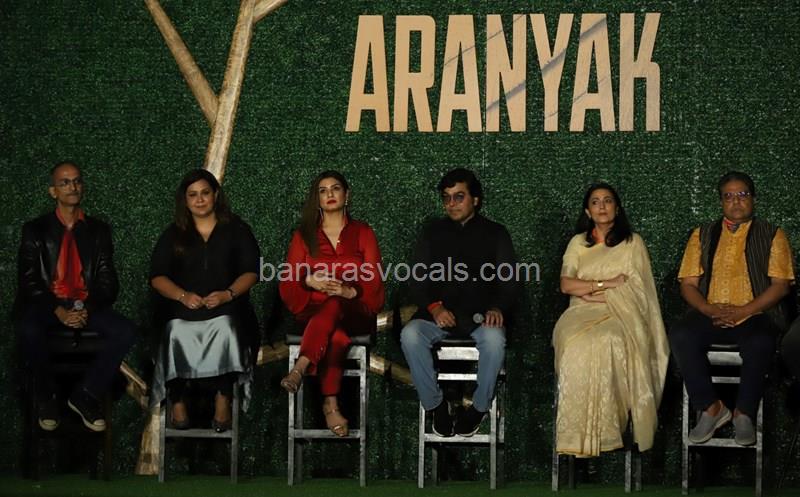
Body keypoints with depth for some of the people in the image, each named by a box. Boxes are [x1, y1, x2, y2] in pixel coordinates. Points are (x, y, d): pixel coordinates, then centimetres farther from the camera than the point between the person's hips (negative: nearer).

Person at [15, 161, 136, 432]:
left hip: (88, 306, 2)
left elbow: (108, 281, 6)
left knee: (125, 331, -26)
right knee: (29, 330, -36)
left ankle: (85, 395, -10)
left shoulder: (98, 230, 12)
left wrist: (87, 309, -15)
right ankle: (47, 397, -10)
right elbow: (29, 281, -1)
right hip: (47, 305, -2)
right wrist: (58, 311, -19)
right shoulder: (35, 230, 7)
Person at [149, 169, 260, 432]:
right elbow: (157, 276, 8)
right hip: (183, 311, 1)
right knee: (176, 333, -34)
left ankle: (223, 398, -28)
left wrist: (228, 294, -14)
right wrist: (183, 295, -11)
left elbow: (250, 272, 5)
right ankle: (178, 401, -26)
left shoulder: (236, 229, 14)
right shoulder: (173, 234, 17)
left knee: (225, 329, -36)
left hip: (226, 309, -1)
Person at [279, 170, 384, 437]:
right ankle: (331, 406, -49)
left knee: (333, 306, -41)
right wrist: (309, 280, -16)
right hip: (313, 312, 1)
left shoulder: (363, 233, 12)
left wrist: (350, 291, -20)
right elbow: (287, 284, 8)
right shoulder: (304, 235, 14)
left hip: (354, 313, -1)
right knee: (336, 335, -39)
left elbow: (374, 283, 2)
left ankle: (299, 369, -56)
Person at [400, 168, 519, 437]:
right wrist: (434, 306, -11)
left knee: (494, 338, -36)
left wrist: (497, 308, -15)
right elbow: (417, 281, 10)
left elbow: (509, 281, 7)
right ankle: (435, 404, -15)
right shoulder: (433, 232, 16)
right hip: (440, 312, 2)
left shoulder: (495, 233, 13)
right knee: (410, 334, -31)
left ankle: (479, 406, -14)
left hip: (480, 314, -1)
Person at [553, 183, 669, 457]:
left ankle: (602, 431, -34)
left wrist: (589, 289, -2)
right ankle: (578, 433, -34)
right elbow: (566, 284, 6)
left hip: (620, 313, -2)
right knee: (578, 345, -36)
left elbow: (636, 290, 1)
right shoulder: (578, 243, 20)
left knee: (606, 343, -39)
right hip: (582, 312, 2)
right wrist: (608, 284, -4)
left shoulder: (633, 242, 13)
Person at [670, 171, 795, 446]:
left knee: (760, 342, -37)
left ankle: (744, 413, -19)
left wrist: (743, 311, -13)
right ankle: (711, 408, -18)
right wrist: (710, 310, -10)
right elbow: (688, 284, 10)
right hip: (711, 315, 2)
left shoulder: (772, 235, 10)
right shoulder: (702, 235, 17)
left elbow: (780, 285, 0)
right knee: (680, 335, -30)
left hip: (755, 316, -2)